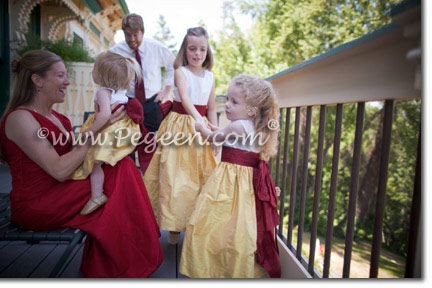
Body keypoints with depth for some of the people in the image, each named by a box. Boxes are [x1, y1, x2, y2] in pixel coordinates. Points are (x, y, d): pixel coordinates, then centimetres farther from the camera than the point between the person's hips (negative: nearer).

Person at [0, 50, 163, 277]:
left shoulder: (56, 117, 14)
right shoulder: (19, 118, -13)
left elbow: (75, 158, 6)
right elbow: (59, 170, -23)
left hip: (58, 193, 8)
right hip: (35, 205, -8)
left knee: (122, 165, -15)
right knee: (117, 175, -22)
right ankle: (117, 268, -7)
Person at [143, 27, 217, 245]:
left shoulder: (210, 76, 11)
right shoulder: (180, 72, -3)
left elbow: (211, 108, 14)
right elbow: (185, 98, -20)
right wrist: (198, 119, -36)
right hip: (180, 126, -4)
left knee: (203, 176, 4)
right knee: (175, 176, -6)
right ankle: (174, 225, 9)